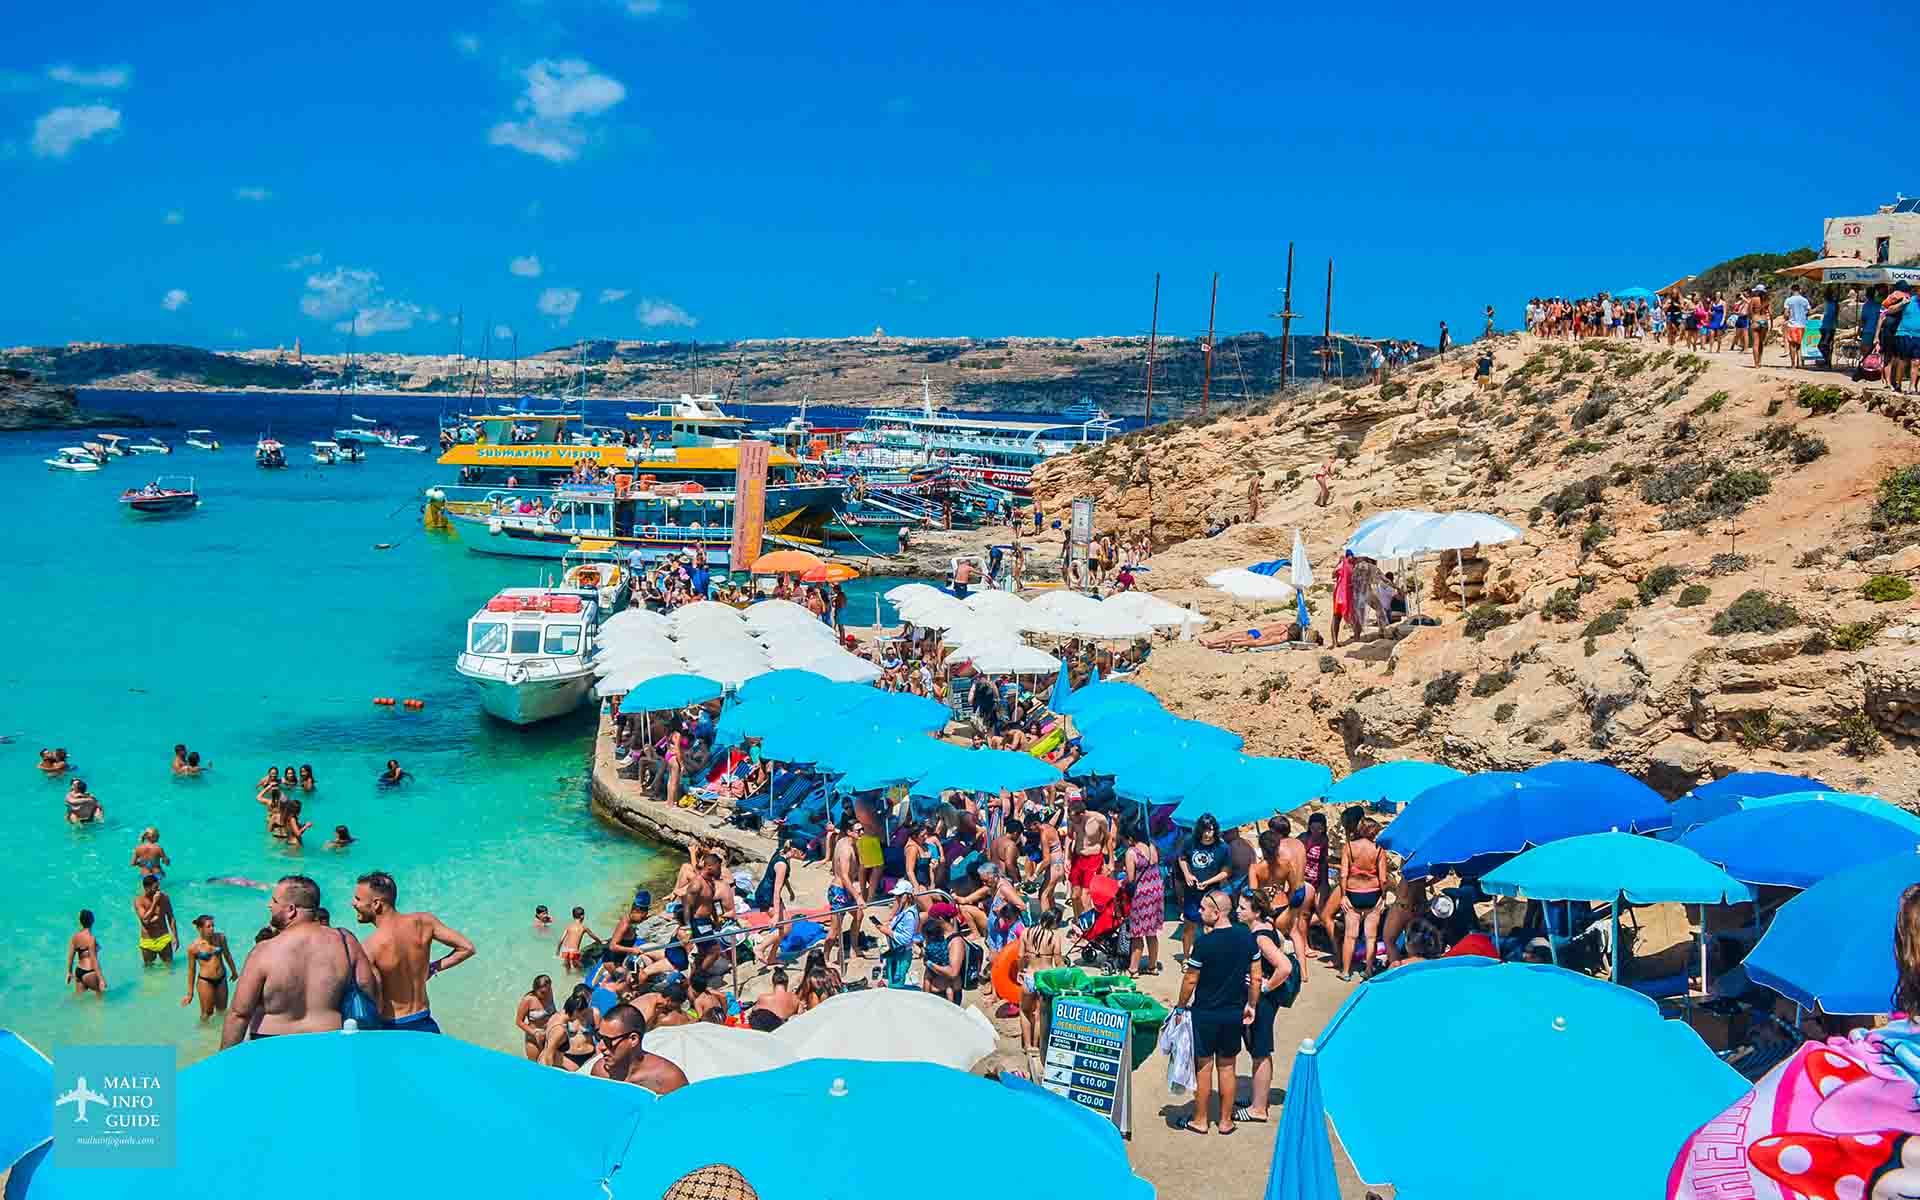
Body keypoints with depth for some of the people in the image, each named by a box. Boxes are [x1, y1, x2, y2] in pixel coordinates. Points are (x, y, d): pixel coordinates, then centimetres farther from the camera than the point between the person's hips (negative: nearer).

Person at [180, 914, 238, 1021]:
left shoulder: (220, 938, -5)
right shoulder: (193, 947, -14)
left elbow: (227, 955, 13)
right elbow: (192, 971, -5)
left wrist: (234, 971, 24)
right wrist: (190, 993, 0)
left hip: (221, 979, 4)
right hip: (205, 981, -4)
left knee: (222, 1011, 16)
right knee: (207, 1014, 6)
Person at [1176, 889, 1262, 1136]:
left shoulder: (1204, 943, -19)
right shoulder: (1247, 937, -5)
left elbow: (1191, 980, -11)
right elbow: (1256, 977, 2)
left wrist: (1182, 1005, 3)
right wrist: (1251, 1005, 14)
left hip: (1205, 1013, -4)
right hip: (1235, 1012, 4)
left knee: (1203, 1067, 9)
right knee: (1227, 1067, 16)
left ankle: (1201, 1120, 20)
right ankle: (1225, 1120, 23)